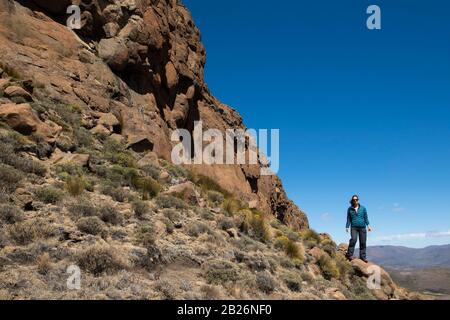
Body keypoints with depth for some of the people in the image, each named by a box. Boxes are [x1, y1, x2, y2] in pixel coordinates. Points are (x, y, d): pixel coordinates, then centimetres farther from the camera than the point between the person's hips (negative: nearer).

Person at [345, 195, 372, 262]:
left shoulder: (363, 208, 8)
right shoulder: (350, 209, 7)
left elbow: (366, 218, 8)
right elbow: (348, 219, 9)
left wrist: (368, 225, -2)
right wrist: (347, 227, 0)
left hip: (362, 227, 2)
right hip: (354, 227, -2)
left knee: (363, 242, 0)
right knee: (353, 239, -22)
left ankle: (362, 256, 11)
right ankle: (349, 254, -17)